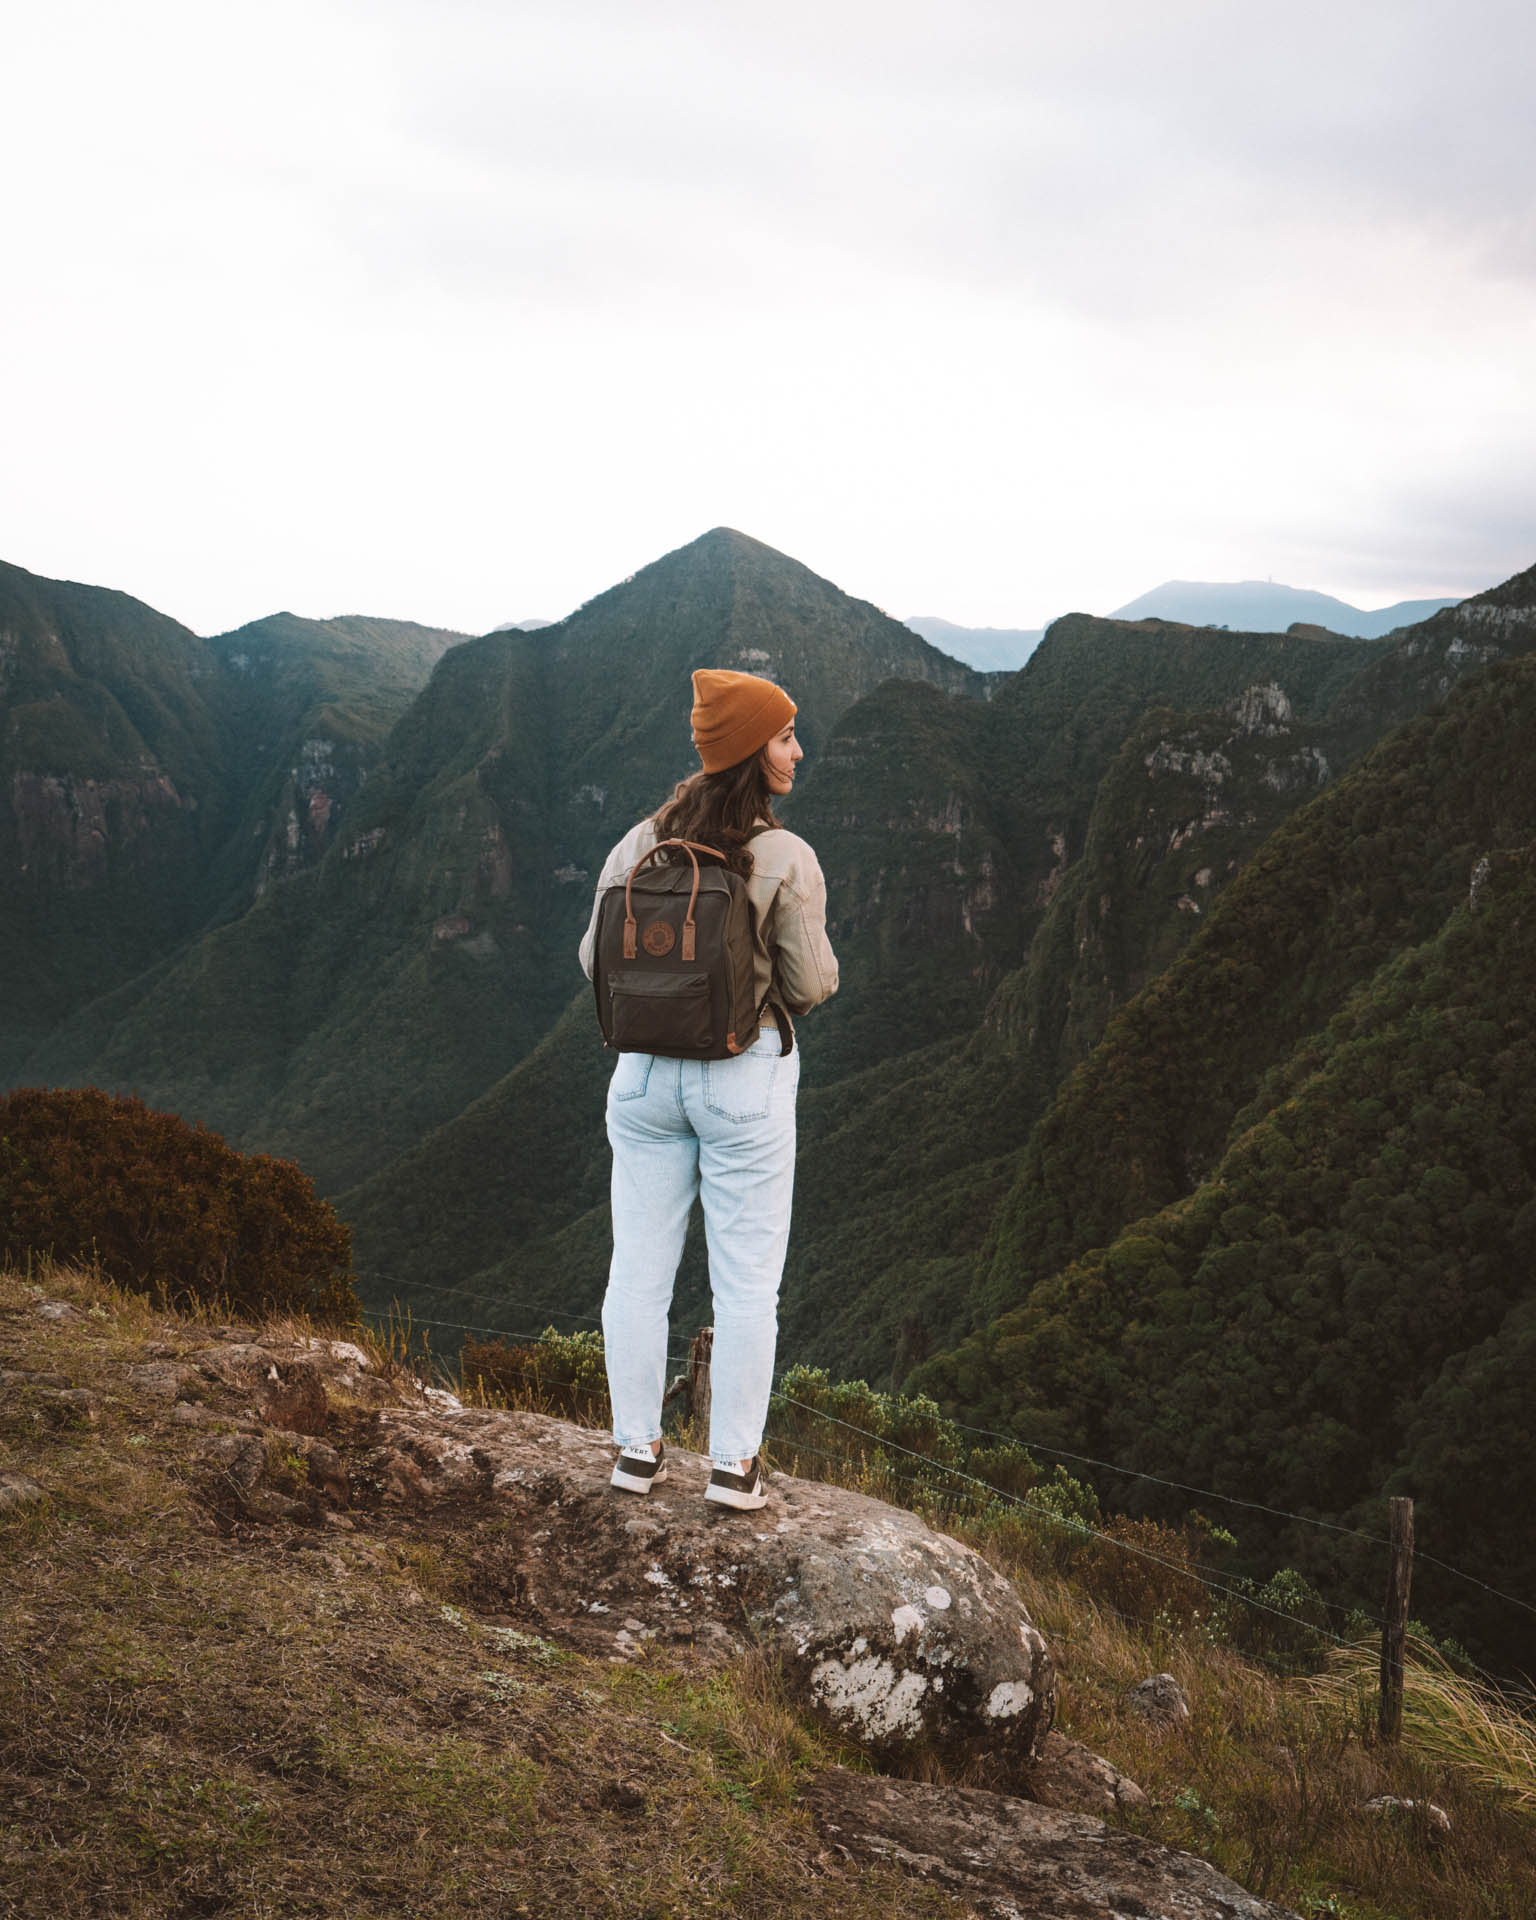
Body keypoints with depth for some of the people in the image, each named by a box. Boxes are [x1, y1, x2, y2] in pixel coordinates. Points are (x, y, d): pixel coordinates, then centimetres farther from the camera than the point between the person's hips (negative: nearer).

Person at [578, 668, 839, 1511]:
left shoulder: (636, 846, -2)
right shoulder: (786, 858, -14)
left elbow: (596, 960, 5)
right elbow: (812, 985, -9)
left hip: (646, 1071, 4)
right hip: (747, 1077, -4)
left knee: (639, 1265, 12)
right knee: (747, 1278, 7)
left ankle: (637, 1448, 21)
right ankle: (733, 1464, 13)